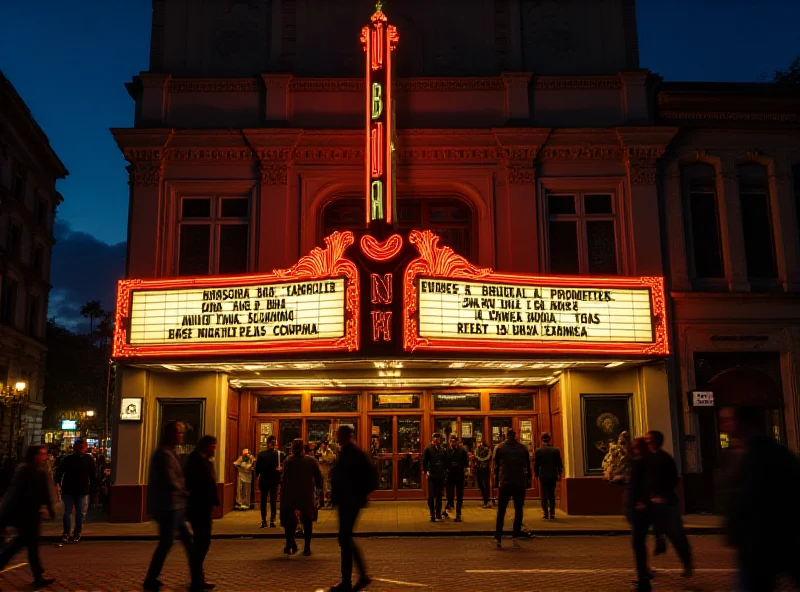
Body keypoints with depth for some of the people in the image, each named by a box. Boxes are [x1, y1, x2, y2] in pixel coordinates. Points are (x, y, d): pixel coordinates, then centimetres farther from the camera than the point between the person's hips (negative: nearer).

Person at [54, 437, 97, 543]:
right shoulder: (68, 459, 0)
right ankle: (66, 533, 11)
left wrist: (93, 487, 0)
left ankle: (77, 533, 17)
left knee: (80, 513, 5)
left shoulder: (89, 460, 0)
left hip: (82, 491, 0)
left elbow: (93, 475, 3)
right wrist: (58, 482, -4)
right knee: (67, 512, 3)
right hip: (68, 490, 0)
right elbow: (59, 471, 5)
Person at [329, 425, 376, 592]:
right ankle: (363, 575, 22)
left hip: (350, 502, -10)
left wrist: (360, 494, -18)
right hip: (346, 501, 10)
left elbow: (371, 475, -22)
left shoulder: (352, 453, -16)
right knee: (345, 539, 15)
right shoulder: (346, 452, 13)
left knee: (345, 540, -4)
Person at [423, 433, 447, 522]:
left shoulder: (443, 450, 7)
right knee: (431, 496, -4)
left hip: (440, 476, 3)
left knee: (439, 496, 9)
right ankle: (432, 515, 4)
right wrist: (426, 471, -9)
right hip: (431, 476, -3)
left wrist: (444, 471, 6)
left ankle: (438, 514, 18)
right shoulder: (428, 449, -3)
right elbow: (424, 461, -3)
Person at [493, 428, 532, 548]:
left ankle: (498, 538, -1)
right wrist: (528, 479, 15)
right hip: (520, 484, 1)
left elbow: (496, 466, 5)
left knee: (501, 511, 4)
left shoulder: (499, 448, 1)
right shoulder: (523, 448, 4)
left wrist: (497, 479, 14)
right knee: (518, 510, 9)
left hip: (504, 484, -1)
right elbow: (528, 466, 7)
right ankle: (515, 536, 4)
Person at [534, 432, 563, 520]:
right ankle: (552, 513, 5)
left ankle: (546, 513, 1)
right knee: (552, 495, 10)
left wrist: (536, 474, 10)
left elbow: (536, 464, -3)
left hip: (543, 476, -2)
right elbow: (559, 463, 2)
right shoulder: (556, 450, -3)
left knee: (544, 495, 5)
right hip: (553, 476, 2)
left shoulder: (538, 451, -7)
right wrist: (559, 473, 16)